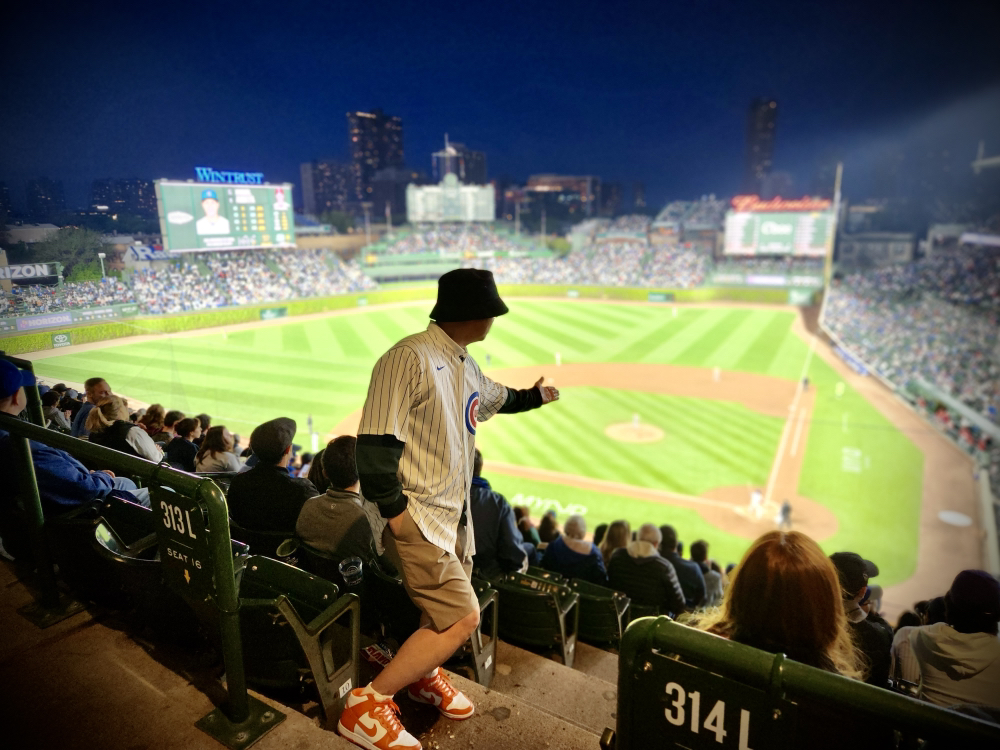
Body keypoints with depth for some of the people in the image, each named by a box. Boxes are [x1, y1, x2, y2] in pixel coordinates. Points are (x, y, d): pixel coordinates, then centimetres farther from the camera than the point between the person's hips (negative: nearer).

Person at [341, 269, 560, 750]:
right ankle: (367, 705, 4)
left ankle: (424, 675, 46)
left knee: (450, 612, 18)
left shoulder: (466, 366, 10)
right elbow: (376, 439, -23)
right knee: (462, 616, -11)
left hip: (453, 512, 9)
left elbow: (495, 398, 32)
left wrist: (534, 396, 47)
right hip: (415, 515, -9)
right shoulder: (409, 358, -20)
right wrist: (393, 507, -23)